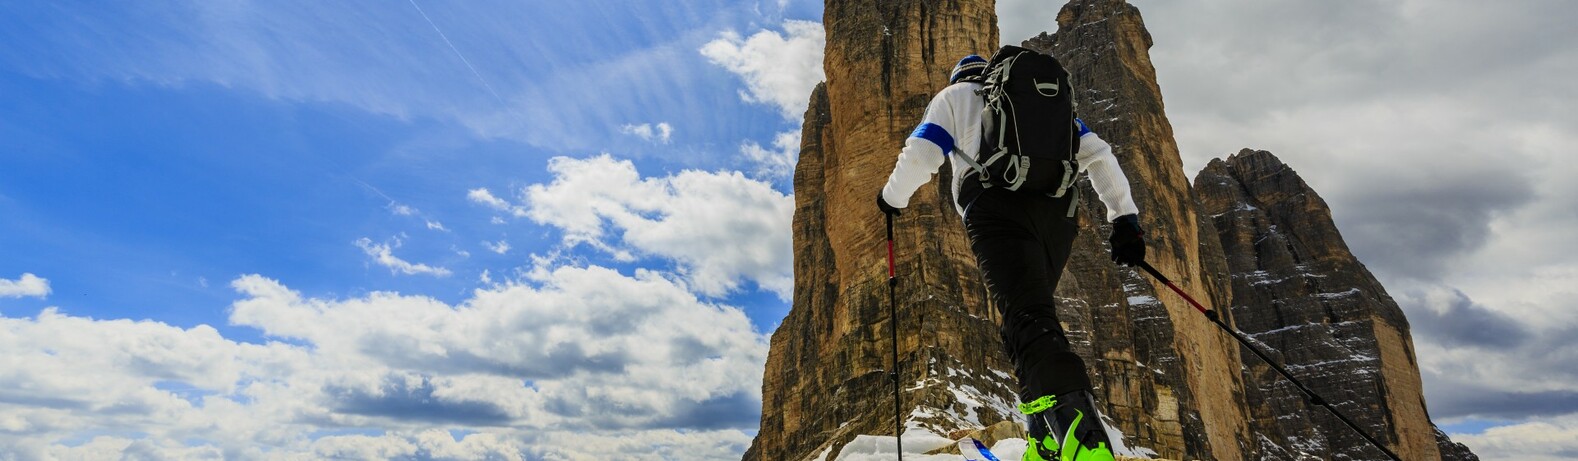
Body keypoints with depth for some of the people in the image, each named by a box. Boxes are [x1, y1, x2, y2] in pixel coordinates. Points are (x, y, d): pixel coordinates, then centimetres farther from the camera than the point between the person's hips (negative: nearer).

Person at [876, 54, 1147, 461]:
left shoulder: (953, 96, 25)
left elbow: (919, 155, 9)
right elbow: (1097, 153, 24)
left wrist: (892, 197, 27)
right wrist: (1124, 217, 22)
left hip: (996, 203, -5)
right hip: (1058, 208, 5)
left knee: (1028, 320, -19)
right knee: (1033, 311, 15)